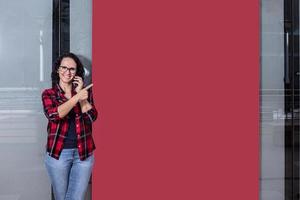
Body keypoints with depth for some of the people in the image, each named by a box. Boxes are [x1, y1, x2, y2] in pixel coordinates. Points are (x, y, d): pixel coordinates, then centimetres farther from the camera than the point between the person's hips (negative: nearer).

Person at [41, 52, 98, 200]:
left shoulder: (85, 92, 7)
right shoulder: (48, 93, 1)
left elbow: (92, 117, -6)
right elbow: (53, 115, -18)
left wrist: (80, 93, -9)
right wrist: (76, 97, -21)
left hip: (83, 153, 1)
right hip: (59, 153, -1)